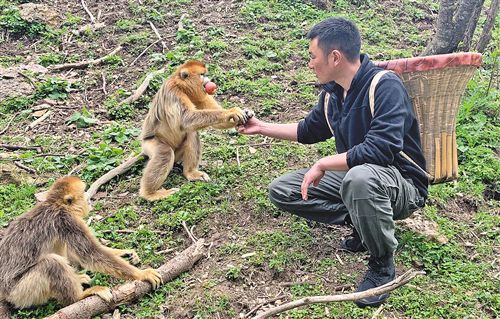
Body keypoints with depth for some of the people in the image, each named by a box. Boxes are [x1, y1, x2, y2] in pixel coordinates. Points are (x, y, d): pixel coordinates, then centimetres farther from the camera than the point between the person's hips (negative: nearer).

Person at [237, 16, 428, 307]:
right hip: (351, 175, 8)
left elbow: (380, 149, -37)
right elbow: (309, 131, 19)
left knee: (360, 178, -43)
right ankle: (363, 221, 2)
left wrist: (323, 165, -27)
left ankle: (383, 264, -16)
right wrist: (261, 127, 19)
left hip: (402, 185, -7)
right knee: (281, 191, -2)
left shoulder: (386, 86, -23)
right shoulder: (333, 92, 1)